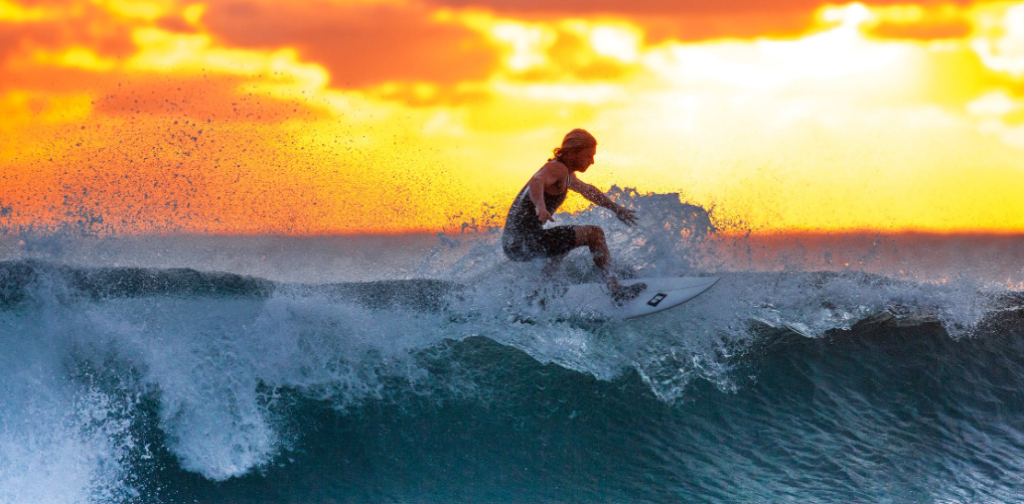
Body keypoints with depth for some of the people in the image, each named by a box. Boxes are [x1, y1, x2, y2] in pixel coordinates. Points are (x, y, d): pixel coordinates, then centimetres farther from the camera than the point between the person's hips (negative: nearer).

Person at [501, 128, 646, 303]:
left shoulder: (566, 174, 20)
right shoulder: (558, 168, -12)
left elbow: (588, 190, 39)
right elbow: (536, 182, -34)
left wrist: (616, 209, 46)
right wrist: (540, 206, -54)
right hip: (525, 241, -10)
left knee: (564, 242, 40)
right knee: (594, 234, -7)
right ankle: (615, 290, -8)